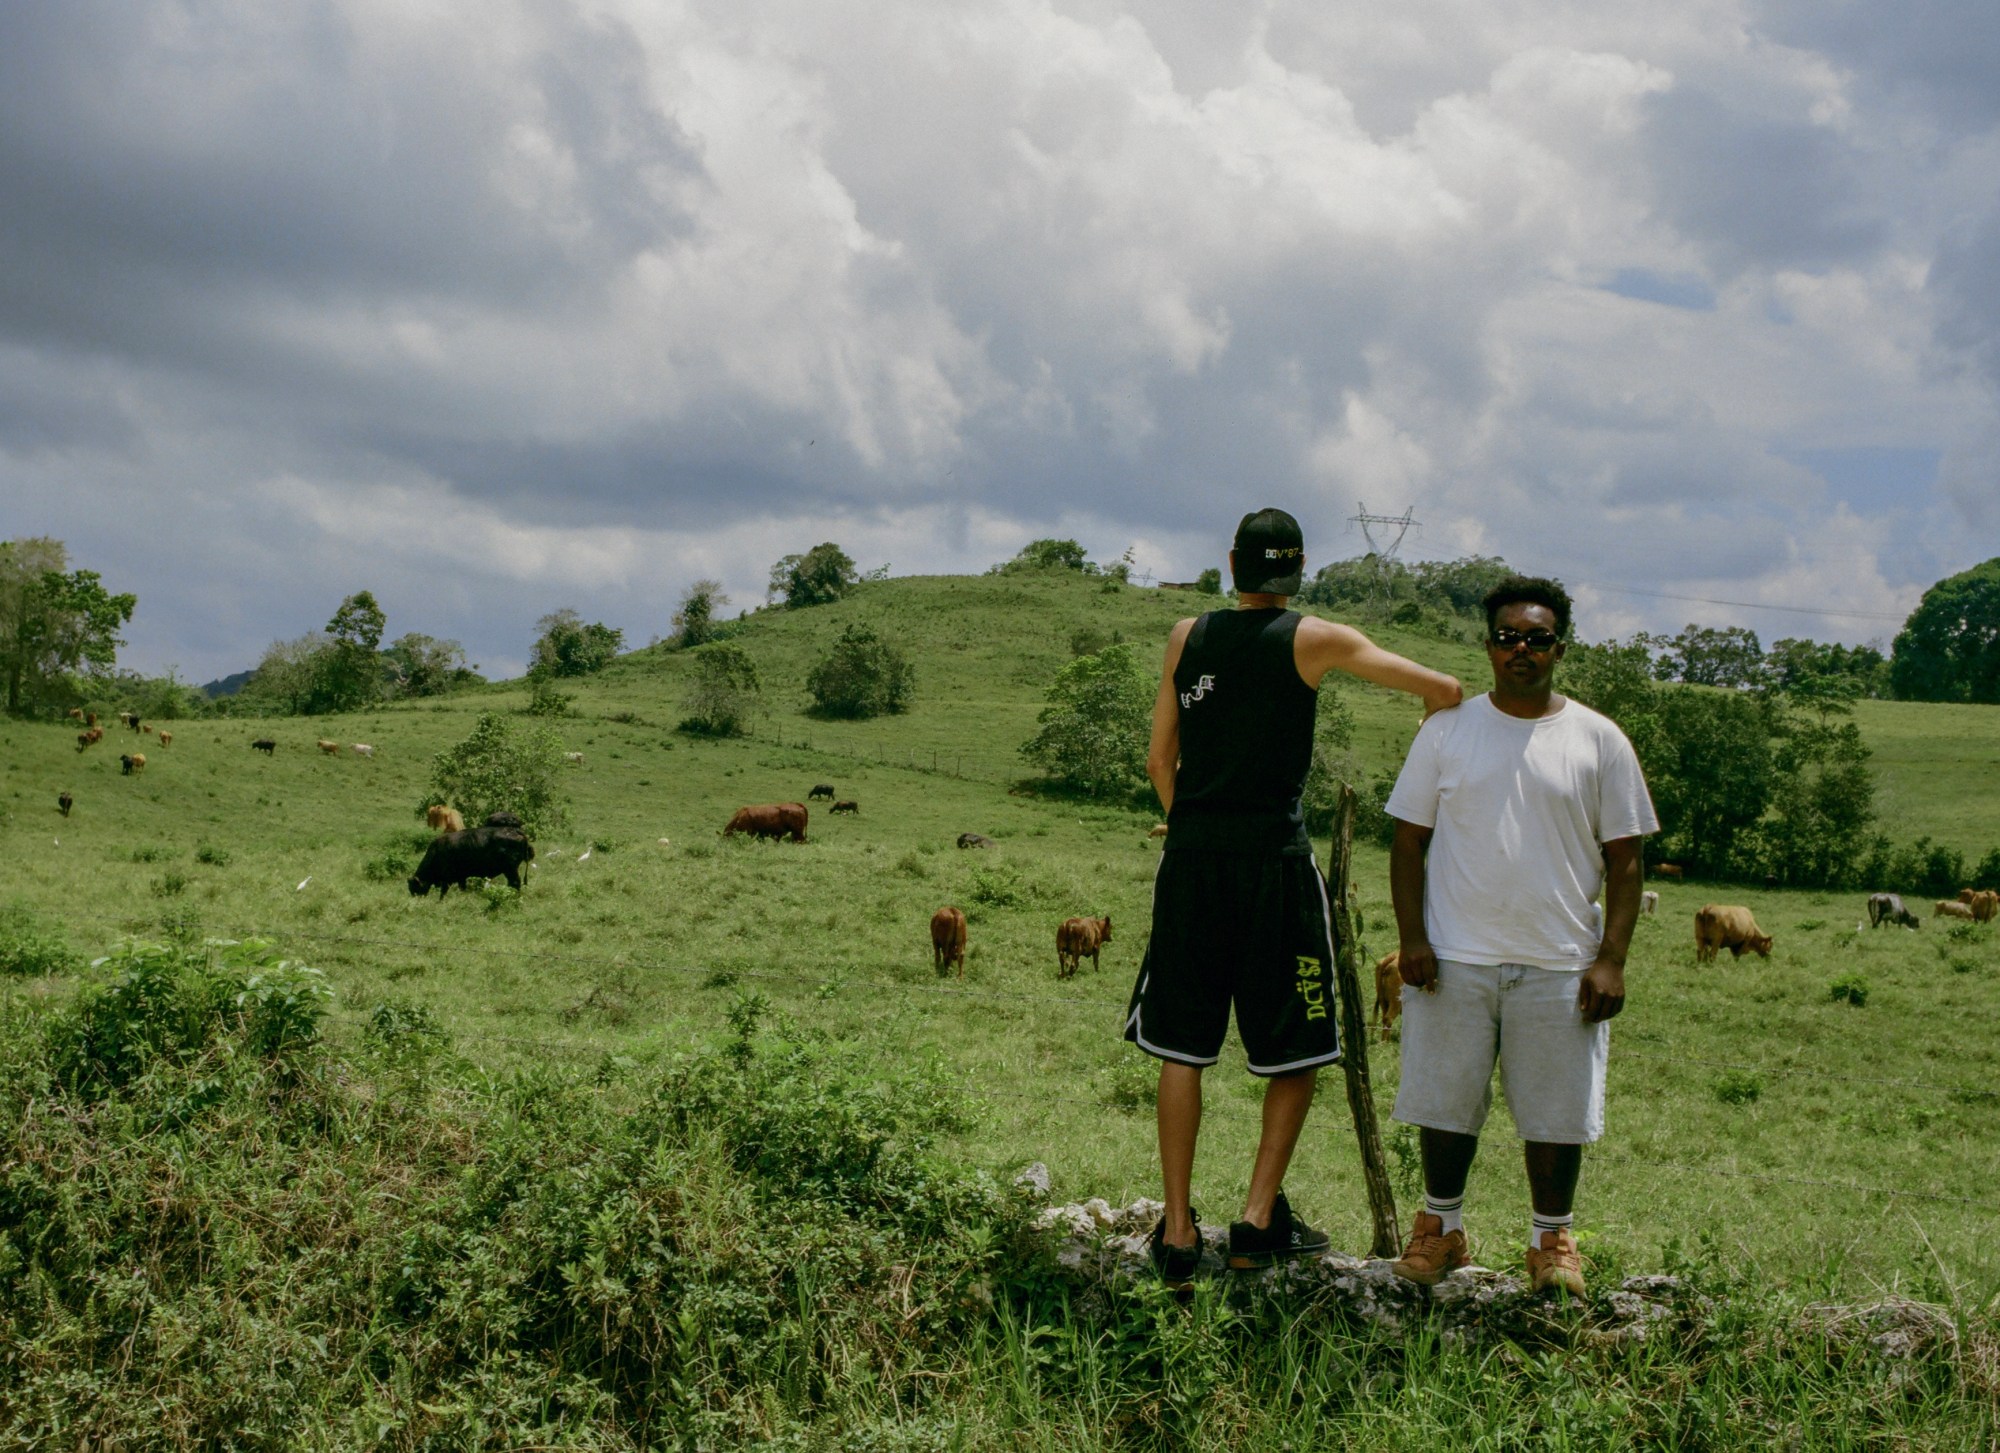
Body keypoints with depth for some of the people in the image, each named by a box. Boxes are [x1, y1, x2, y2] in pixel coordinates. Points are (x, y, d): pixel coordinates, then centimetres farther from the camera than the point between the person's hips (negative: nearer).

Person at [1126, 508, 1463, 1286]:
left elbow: (1159, 761, 10)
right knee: (1295, 1050, 11)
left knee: (1181, 1048, 9)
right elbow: (1444, 690, 0)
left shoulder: (1187, 637, 7)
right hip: (1274, 856, -3)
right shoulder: (1315, 640, -1)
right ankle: (1260, 1215, 5)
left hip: (1191, 857, 3)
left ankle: (1178, 1229, 9)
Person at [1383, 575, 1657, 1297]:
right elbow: (1409, 839, 6)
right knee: (1445, 1103, 7)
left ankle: (1552, 1241, 21)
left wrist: (1611, 959, -5)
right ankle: (1441, 1226, 24)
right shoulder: (1448, 729, 5)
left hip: (1561, 963, 0)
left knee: (1556, 1110, 5)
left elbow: (1624, 859, 4)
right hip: (1455, 959, 1)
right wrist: (1412, 937, -4)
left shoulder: (1598, 740, 3)